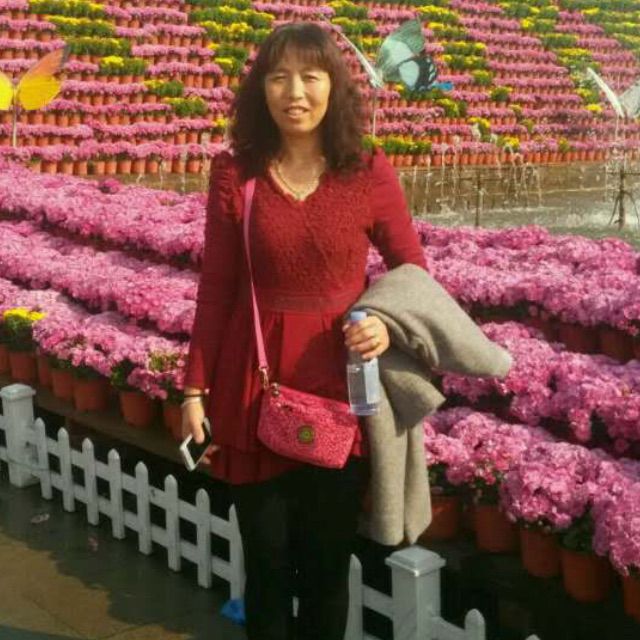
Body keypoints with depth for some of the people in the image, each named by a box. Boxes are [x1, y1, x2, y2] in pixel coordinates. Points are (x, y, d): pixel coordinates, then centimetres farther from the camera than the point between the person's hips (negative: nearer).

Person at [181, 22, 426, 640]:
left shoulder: (370, 173, -5)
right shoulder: (233, 174, -4)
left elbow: (414, 275, 5)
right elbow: (216, 290, 0)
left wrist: (387, 325, -15)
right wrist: (195, 390, -1)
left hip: (341, 387, 0)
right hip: (255, 388, 0)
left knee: (327, 562, 13)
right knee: (267, 562, 12)